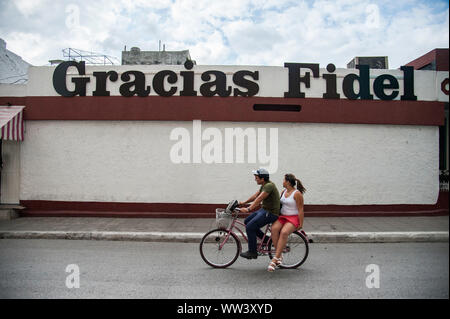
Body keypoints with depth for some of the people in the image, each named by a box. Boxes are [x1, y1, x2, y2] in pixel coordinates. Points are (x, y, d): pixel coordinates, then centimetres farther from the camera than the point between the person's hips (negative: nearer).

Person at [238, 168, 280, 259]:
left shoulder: (269, 186, -21)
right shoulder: (264, 185, 10)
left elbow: (259, 199, -31)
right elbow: (255, 196, 20)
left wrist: (248, 209, -37)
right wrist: (244, 202, 22)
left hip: (271, 213, -10)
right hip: (264, 209, 10)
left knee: (250, 227, -15)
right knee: (247, 221, 11)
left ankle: (252, 253, -1)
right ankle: (266, 239, 19)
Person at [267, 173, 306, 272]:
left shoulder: (297, 194, -10)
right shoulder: (284, 192, 12)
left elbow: (300, 210, -10)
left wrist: (301, 224, -11)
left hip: (293, 218, -6)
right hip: (282, 217, 6)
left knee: (284, 232, -33)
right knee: (274, 228, -25)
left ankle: (275, 259, -31)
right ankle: (279, 257, -20)